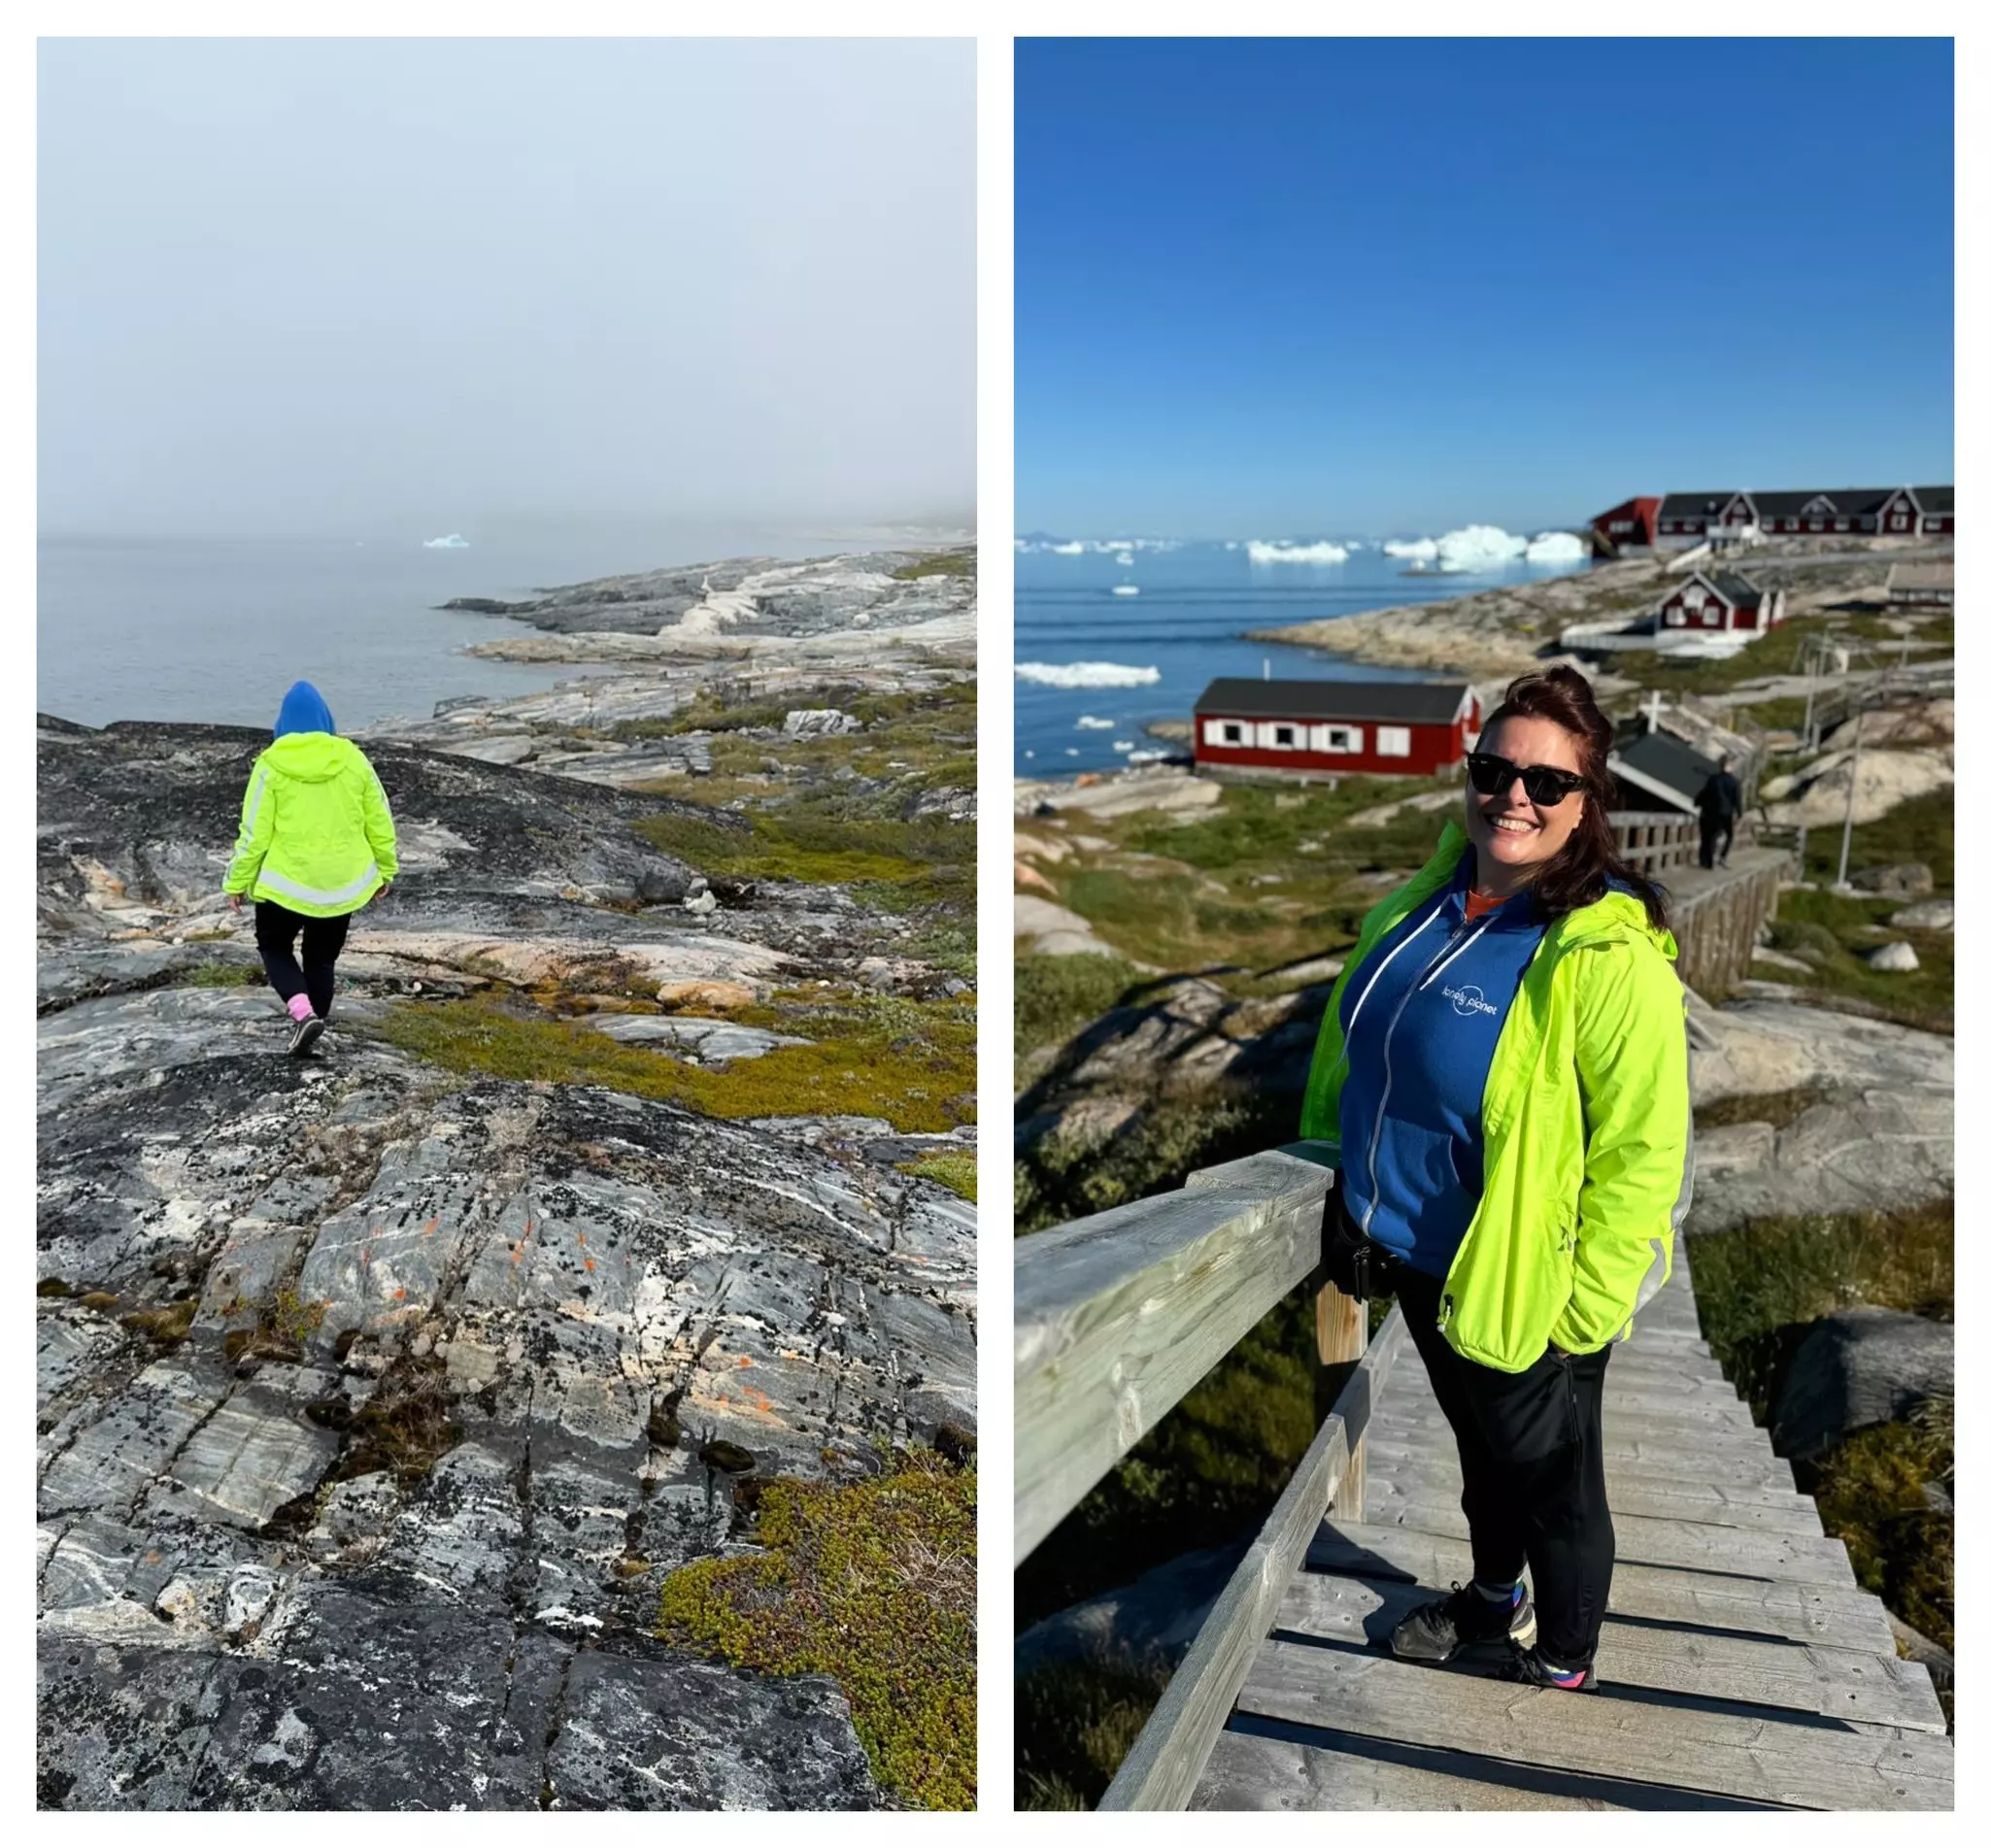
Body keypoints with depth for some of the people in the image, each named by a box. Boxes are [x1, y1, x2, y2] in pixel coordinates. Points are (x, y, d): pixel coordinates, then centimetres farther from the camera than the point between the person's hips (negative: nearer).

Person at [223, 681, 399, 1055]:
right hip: (343, 882, 3)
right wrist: (386, 868, 15)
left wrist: (238, 881, 2)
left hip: (288, 881, -3)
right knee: (322, 956, 19)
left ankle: (302, 1013, -2)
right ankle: (315, 1017, 24)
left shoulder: (273, 765, -10)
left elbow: (255, 832, -8)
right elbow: (380, 821, 3)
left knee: (274, 945, 18)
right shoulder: (353, 760, -3)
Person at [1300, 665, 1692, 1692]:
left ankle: (1560, 1661, 44)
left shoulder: (1608, 956, -26)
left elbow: (1641, 1151, -23)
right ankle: (1493, 1599, 55)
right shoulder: (1430, 899, -2)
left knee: (1552, 1483, 18)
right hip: (1412, 1257, 7)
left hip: (1516, 1289, -6)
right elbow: (1355, 1053, 11)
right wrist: (1344, 1185, 14)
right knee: (1480, 1451, 29)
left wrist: (1583, 1312, -18)